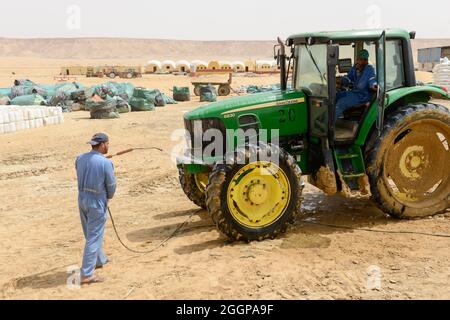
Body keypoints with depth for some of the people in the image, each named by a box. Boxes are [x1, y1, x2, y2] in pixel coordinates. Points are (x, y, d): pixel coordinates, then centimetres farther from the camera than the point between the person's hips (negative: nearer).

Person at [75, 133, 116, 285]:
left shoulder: (80, 158, -2)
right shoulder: (106, 163, -18)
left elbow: (80, 177, 9)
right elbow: (111, 185, -8)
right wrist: (109, 196, 10)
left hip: (82, 198, 7)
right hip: (97, 201, -7)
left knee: (91, 234, 22)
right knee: (94, 237, 1)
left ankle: (100, 260, 42)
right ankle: (87, 274, 3)